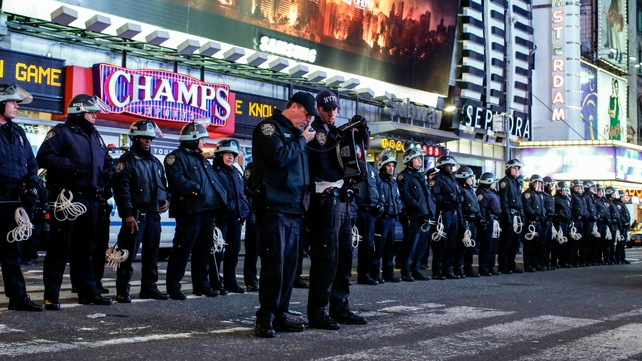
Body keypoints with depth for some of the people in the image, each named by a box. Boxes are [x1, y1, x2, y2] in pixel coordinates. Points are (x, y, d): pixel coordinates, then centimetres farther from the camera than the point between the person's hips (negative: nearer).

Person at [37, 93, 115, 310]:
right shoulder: (62, 132, -3)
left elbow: (107, 161, 29)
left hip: (91, 200, 8)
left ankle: (87, 292, 21)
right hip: (68, 199, -7)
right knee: (60, 247, -6)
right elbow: (44, 157, -13)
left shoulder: (95, 136, 20)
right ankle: (51, 296, -3)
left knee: (85, 248, 13)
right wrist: (69, 167, -21)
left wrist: (108, 174, 8)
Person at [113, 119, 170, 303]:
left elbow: (164, 185, 28)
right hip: (135, 215, -7)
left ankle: (149, 287, 20)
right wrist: (127, 214, -19)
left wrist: (166, 199, 7)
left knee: (151, 254, 11)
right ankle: (122, 290, -2)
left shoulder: (155, 162, 19)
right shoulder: (127, 160, -4)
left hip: (154, 214, 7)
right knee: (129, 254, -6)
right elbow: (121, 189, -12)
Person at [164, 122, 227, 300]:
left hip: (207, 210, 9)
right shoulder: (176, 157, -4)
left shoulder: (202, 159, 24)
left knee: (203, 251, 13)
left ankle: (201, 284, 22)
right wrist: (197, 188, -20)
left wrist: (219, 195, 5)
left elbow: (214, 179, 23)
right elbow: (178, 181, -18)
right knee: (182, 250, -7)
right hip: (189, 211, -9)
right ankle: (173, 287, -1)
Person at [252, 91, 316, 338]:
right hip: (274, 207, -8)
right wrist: (302, 140, -6)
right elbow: (279, 156, -18)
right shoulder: (269, 127, -2)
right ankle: (265, 318, -5)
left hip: (295, 208, 8)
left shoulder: (296, 132, 21)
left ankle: (279, 315, 14)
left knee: (289, 264, 8)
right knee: (274, 263, -10)